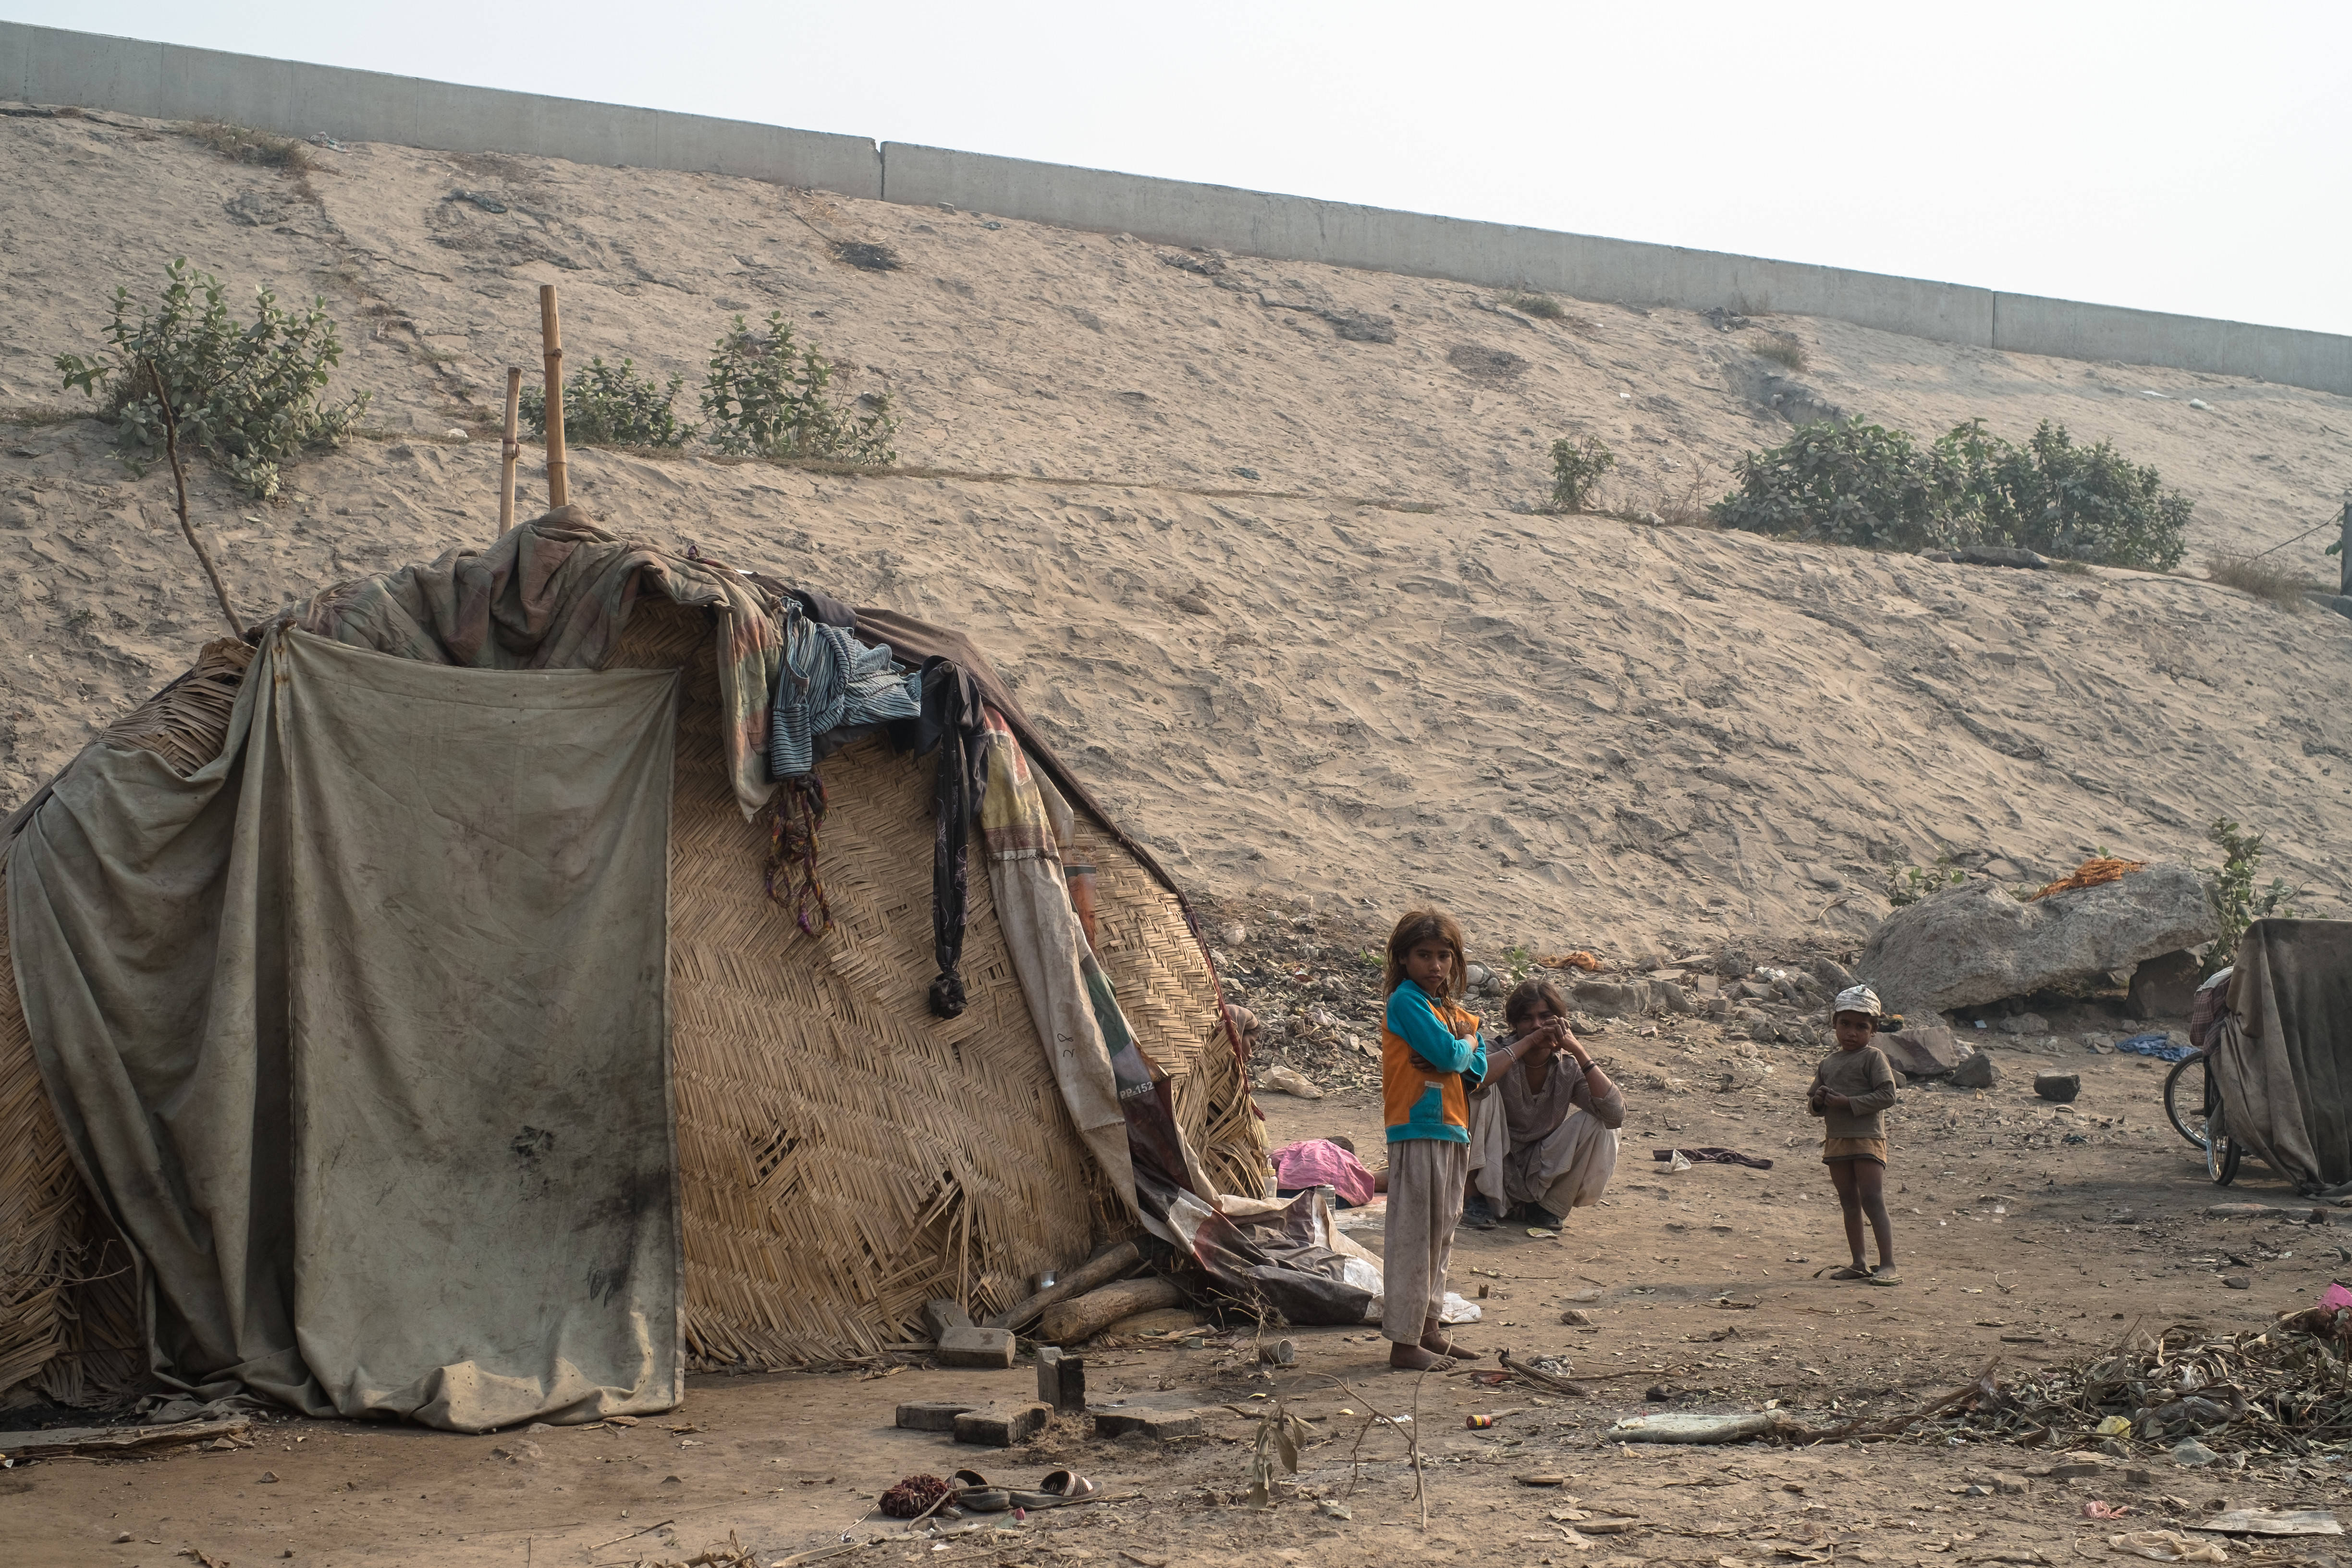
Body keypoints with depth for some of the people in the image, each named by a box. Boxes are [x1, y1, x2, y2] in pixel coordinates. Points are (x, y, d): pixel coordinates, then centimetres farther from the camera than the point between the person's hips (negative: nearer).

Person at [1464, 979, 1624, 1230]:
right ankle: (1476, 1197, -13)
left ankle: (1550, 1207, 0)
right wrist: (1527, 1043, -36)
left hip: (1543, 1177, 2)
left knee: (1594, 1124, -19)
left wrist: (1579, 1051, -26)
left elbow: (1616, 1115, -23)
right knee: (1480, 1093, -24)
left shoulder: (1569, 1067, -7)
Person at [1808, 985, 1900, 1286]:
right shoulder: (1828, 1063, 15)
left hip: (1867, 1139, -7)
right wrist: (1817, 1101, -5)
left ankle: (1888, 1265, -10)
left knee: (1873, 1202, -11)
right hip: (1836, 1141, 7)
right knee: (1849, 1204, 11)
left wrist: (1848, 1102, -18)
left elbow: (1887, 1095, -14)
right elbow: (1812, 1101, 20)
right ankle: (1859, 1263, 18)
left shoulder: (1873, 1057, -4)